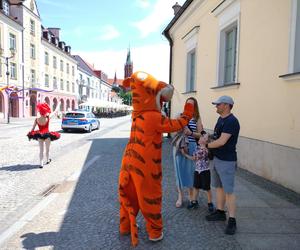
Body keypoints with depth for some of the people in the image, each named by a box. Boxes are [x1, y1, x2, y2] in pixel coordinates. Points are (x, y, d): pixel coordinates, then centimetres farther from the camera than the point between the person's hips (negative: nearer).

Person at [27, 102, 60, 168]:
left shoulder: (37, 119, -8)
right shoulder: (48, 118, -13)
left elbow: (32, 129, -3)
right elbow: (55, 111, -1)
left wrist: (30, 136, 9)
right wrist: (58, 104, 13)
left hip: (39, 135, 1)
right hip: (47, 135, -1)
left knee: (41, 150, 10)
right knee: (47, 149, 19)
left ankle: (41, 163, 7)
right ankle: (47, 160, 39)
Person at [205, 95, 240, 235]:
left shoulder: (231, 121, -19)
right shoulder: (221, 119, 11)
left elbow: (222, 141, -24)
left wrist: (206, 145, -11)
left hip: (226, 161, -9)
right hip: (217, 159, 9)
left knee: (228, 191, -4)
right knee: (219, 187, 17)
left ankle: (232, 220, 6)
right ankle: (220, 212, 30)